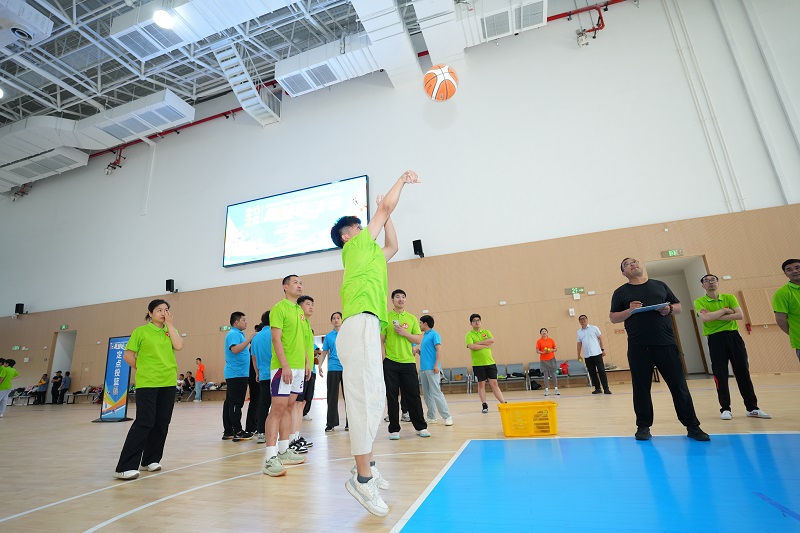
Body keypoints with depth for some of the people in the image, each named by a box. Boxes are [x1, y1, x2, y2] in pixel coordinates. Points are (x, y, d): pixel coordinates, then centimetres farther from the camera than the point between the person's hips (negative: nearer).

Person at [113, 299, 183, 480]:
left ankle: (150, 460, 24)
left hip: (168, 383, 5)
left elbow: (178, 346, -8)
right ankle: (125, 467, 2)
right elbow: (128, 355, 1)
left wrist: (170, 324, -5)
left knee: (162, 423, 9)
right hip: (147, 383, -4)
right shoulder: (141, 331, 0)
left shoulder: (170, 331, 10)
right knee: (144, 423, -7)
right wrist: (142, 369, 5)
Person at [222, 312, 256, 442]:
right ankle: (238, 432, -3)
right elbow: (235, 349, -27)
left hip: (234, 374, 10)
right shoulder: (233, 334, -11)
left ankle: (228, 432, 18)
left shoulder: (238, 334, 19)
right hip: (237, 374, -10)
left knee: (229, 402, 12)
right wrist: (249, 339, -24)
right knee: (236, 403, -7)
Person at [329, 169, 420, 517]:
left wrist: (386, 215, 38)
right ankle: (363, 478, -7)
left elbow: (393, 246, 41)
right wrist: (403, 179, 22)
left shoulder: (371, 255, 27)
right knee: (367, 398, -12)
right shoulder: (355, 247, 5)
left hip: (366, 328, 10)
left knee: (373, 399, 10)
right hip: (360, 326, -10)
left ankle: (366, 466, 18)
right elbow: (386, 207, 8)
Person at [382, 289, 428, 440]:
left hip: (408, 362, 1)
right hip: (390, 362, -1)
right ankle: (394, 429, 17)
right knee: (392, 396, 5)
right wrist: (382, 356, -10)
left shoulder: (412, 318, 8)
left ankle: (421, 427, 19)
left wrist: (405, 333, -9)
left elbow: (419, 339, 6)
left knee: (413, 395, 5)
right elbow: (381, 339, 1)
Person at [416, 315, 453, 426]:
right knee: (427, 394, 10)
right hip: (423, 369, 9)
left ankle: (447, 417, -3)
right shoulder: (424, 336, 20)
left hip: (432, 369, -9)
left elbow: (439, 350, -13)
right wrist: (417, 350, 6)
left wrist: (436, 365, -20)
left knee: (436, 393, -10)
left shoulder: (434, 334, -5)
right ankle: (431, 417, 18)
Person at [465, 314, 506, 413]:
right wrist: (485, 345, -10)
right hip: (478, 364, -2)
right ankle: (484, 406, 13)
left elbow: (492, 340, -8)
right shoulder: (469, 335, -1)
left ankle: (503, 403, 10)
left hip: (490, 362, 3)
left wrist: (478, 343, -13)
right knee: (481, 384, 4)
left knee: (494, 384, 5)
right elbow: (471, 346, -17)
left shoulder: (486, 332, 11)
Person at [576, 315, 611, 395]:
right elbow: (579, 344, 14)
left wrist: (603, 349, -5)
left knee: (601, 371, -5)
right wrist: (578, 355, 12)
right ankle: (597, 388, 13)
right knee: (592, 373, 5)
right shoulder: (579, 332, 11)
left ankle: (606, 388, 0)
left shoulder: (594, 328, 3)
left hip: (596, 353, -3)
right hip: (587, 356, 4)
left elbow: (600, 338, 2)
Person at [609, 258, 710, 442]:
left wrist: (669, 309, -6)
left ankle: (692, 426, 19)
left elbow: (678, 307, 16)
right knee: (641, 388, 5)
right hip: (638, 347, -1)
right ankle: (643, 427, 16)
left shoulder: (660, 285, 13)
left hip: (666, 344, 2)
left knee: (679, 386, 5)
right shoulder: (621, 292, 6)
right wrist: (629, 311, -14)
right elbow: (613, 318, 2)